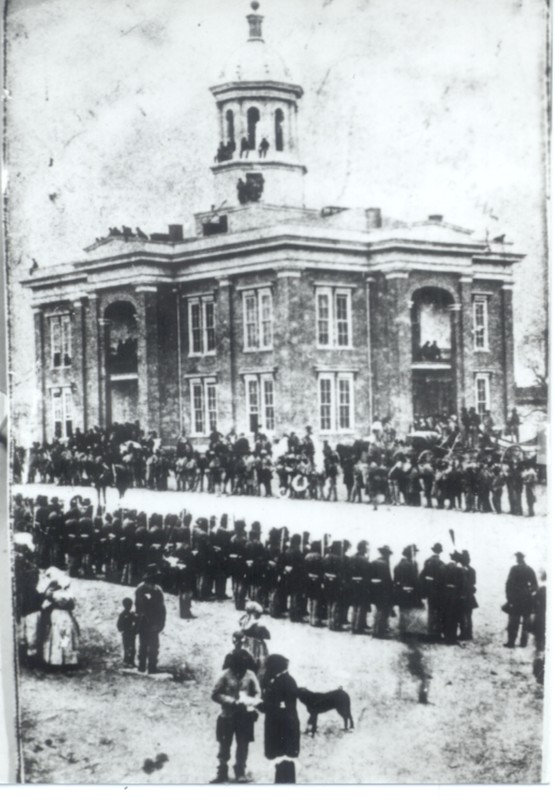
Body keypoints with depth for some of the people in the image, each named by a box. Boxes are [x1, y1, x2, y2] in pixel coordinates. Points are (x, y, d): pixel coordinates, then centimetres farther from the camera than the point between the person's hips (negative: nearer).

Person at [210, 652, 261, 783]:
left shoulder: (250, 675, -6)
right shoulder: (226, 675, -10)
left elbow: (257, 695, 3)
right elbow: (215, 695, -7)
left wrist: (250, 703, -16)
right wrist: (231, 701, -19)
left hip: (245, 716, 1)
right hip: (227, 715, -1)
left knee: (243, 745, 7)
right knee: (224, 745, 6)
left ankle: (241, 773, 21)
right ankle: (222, 773, 17)